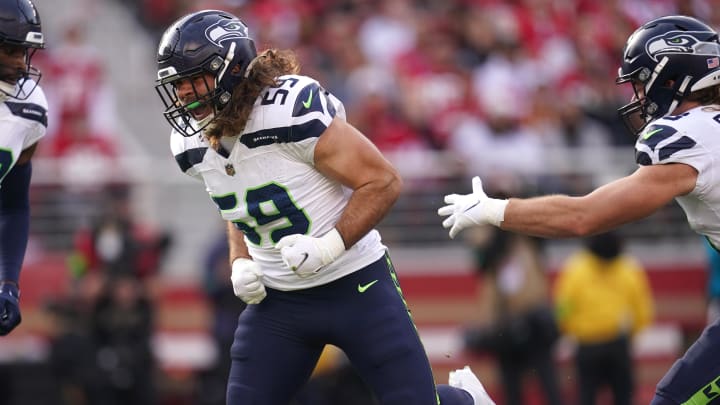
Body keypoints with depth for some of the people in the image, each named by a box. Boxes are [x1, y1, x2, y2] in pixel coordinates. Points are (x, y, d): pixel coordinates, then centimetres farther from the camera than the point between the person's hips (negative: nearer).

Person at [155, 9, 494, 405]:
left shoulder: (293, 111, -24)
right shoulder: (192, 146, -2)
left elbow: (383, 182, -19)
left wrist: (329, 246, -27)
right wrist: (240, 263, 0)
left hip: (354, 285, -6)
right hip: (275, 298, 6)